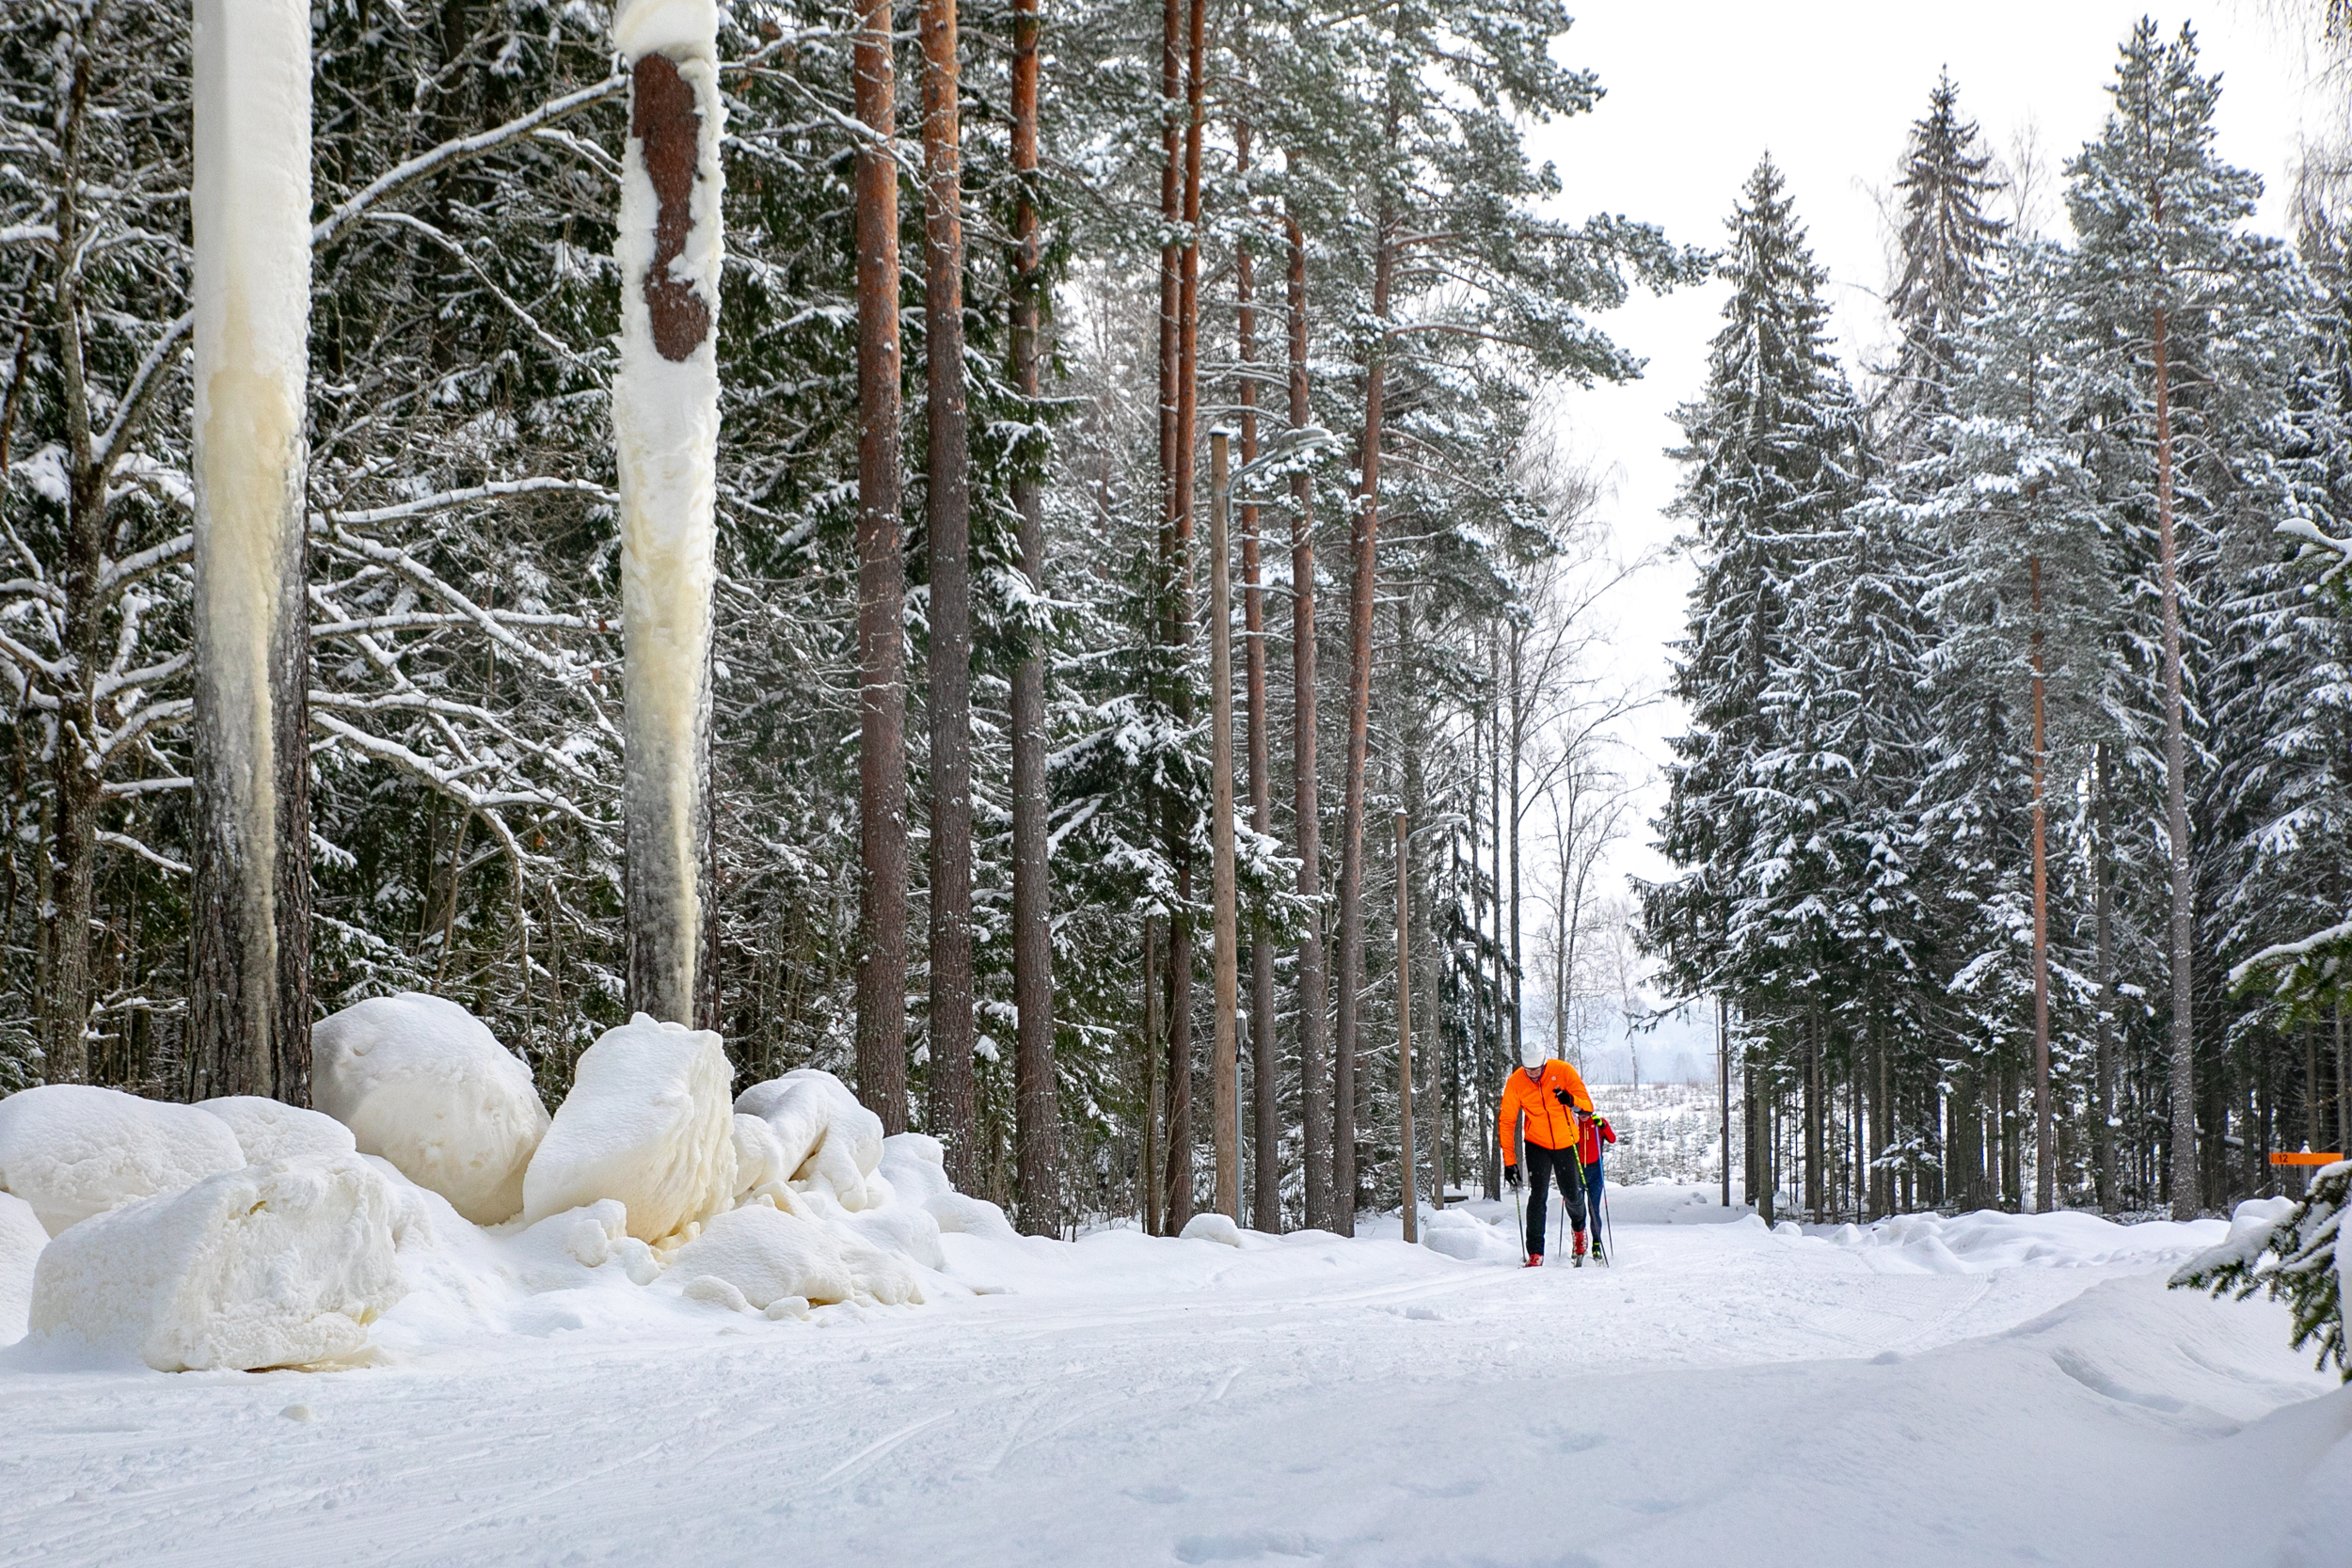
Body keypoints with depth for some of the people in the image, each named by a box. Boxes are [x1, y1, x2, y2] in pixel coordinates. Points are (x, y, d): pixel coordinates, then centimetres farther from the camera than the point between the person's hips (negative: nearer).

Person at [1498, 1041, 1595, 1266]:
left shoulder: (1563, 1071, -18)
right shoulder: (1516, 1082, -15)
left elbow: (1587, 1106, -15)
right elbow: (1507, 1122, -10)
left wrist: (1572, 1102, -39)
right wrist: (1509, 1161, -14)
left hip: (1567, 1143, 0)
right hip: (1537, 1144, 0)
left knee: (1572, 1194, 9)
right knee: (1538, 1195, -12)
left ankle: (1579, 1228, 42)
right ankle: (1535, 1252, -9)